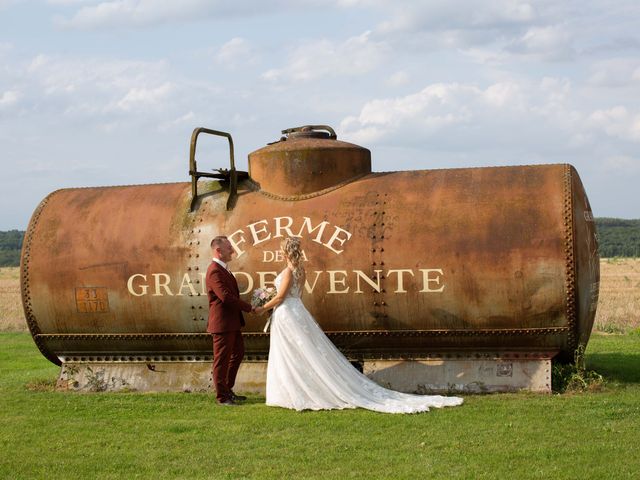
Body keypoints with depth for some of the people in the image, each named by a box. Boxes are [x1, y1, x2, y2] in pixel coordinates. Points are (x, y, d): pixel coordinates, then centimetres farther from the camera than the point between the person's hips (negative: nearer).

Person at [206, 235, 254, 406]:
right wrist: (249, 307, -19)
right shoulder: (214, 271, -19)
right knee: (222, 359, 0)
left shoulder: (223, 269, 14)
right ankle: (222, 396, 9)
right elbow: (226, 296, -26)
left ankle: (228, 390, 29)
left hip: (232, 322, 11)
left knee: (238, 353, 19)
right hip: (222, 323, -11)